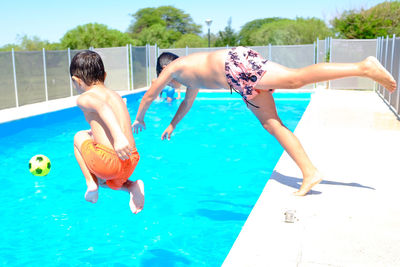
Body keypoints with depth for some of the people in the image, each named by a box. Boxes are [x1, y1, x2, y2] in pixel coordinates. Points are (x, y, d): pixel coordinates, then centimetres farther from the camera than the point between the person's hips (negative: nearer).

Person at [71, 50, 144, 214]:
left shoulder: (85, 98, -1)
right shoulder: (116, 96, 21)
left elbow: (102, 108, -26)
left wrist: (118, 137, -41)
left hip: (109, 162, -6)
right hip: (131, 162, 7)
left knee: (79, 137, 24)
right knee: (102, 180, 36)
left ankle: (91, 184, 13)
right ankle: (132, 186, 8)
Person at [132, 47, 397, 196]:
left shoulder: (174, 66, 21)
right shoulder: (193, 73, 41)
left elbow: (149, 95, 29)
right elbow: (188, 102, 56)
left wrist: (140, 119, 45)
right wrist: (172, 125, 65)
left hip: (236, 63, -8)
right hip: (241, 76, 8)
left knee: (296, 78, -24)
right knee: (272, 123, -1)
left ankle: (364, 66, -30)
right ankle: (310, 173, -7)